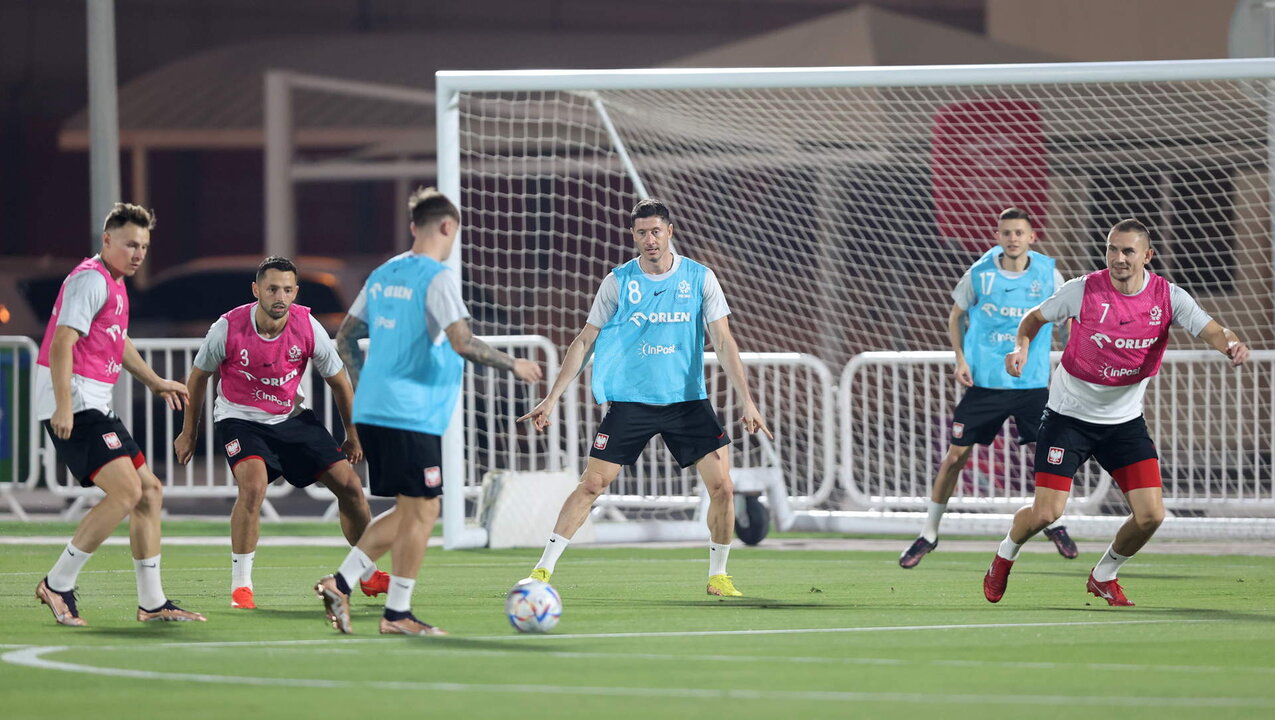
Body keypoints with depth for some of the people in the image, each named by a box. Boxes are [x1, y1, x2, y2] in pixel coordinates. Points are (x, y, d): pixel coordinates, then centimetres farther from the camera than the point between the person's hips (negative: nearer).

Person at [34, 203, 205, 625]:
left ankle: (152, 603, 14)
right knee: (126, 492, -19)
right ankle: (58, 586, -10)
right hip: (73, 405, -11)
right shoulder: (91, 280, -12)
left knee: (150, 491, 10)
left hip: (94, 407, 11)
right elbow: (61, 343, -22)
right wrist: (63, 406, -30)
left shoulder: (115, 284, 20)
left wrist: (154, 382, 42)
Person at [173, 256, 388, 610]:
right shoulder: (228, 329, -21)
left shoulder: (308, 328, -16)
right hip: (240, 418, -4)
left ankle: (368, 574, 23)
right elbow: (198, 376, -2)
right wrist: (189, 433, 6)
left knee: (349, 484, 0)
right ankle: (240, 585, -20)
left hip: (293, 417, 4)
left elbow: (338, 381, 1)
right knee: (253, 484, -31)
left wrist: (353, 436, 8)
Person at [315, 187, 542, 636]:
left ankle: (341, 582, 5)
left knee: (408, 512, 14)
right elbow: (462, 343, -20)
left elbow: (345, 340, 20)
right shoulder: (438, 278, -10)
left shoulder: (382, 275, 15)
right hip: (412, 414, -9)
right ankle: (397, 614, 1)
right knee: (421, 512, -1)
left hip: (372, 410, 9)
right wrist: (513, 366, -7)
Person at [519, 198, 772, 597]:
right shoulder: (618, 282, -1)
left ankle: (718, 576, 7)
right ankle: (544, 569, 1)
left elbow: (723, 341, -1)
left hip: (688, 400, 1)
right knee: (591, 484, -7)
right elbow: (585, 342, 5)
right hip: (629, 400, -1)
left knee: (722, 486, -10)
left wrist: (746, 400, -10)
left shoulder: (700, 278, 0)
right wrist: (553, 397, 0)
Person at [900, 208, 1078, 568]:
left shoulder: (1048, 275, -3)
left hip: (1032, 383, 0)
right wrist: (960, 359, -2)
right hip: (983, 383, 0)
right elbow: (956, 315, 10)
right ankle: (929, 534, 14)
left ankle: (1053, 522, 21)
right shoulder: (979, 274, -5)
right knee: (955, 456, -1)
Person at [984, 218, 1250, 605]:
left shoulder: (1168, 297, -10)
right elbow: (1035, 317, 1)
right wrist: (1022, 347, -20)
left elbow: (1211, 330, -19)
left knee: (1151, 515, -8)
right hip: (1069, 414, -2)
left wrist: (1232, 345, -42)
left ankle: (1104, 575, 22)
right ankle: (1005, 556, 26)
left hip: (1125, 420, 2)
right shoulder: (1084, 290, -15)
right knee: (1045, 513, -10)